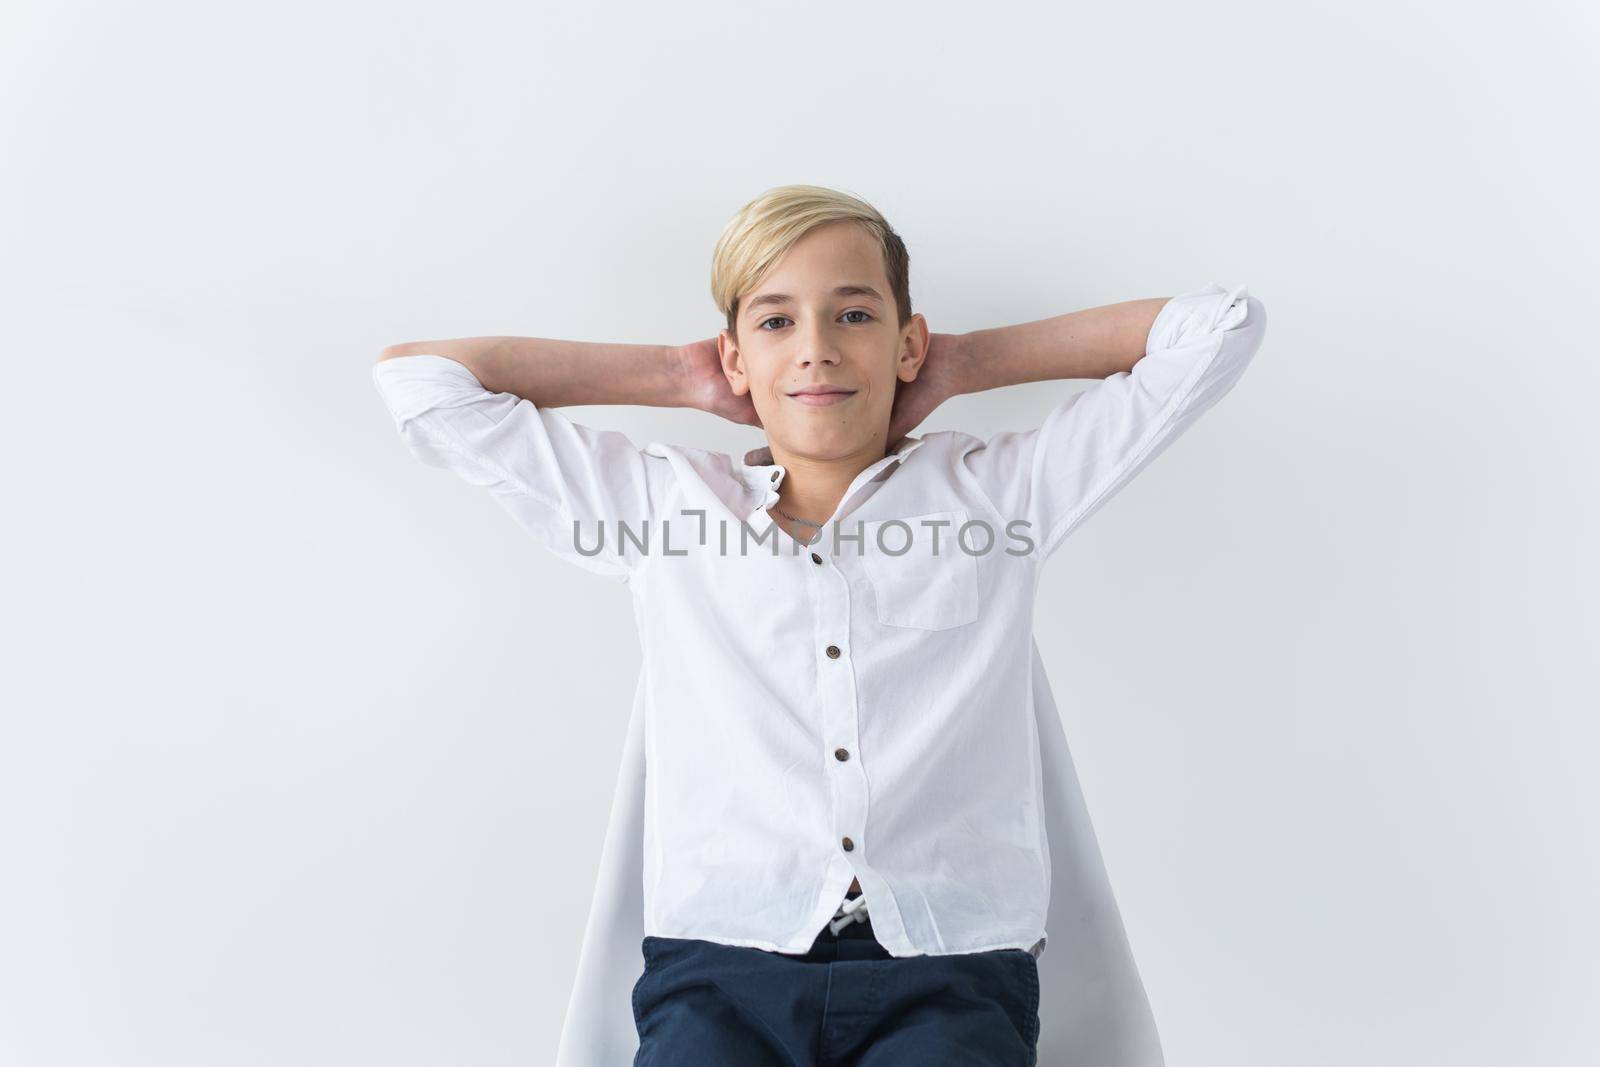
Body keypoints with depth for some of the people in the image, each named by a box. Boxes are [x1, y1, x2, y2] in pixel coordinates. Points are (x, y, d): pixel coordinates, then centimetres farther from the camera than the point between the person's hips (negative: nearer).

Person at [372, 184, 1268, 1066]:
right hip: (722, 974, 0)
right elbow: (419, 378, 17)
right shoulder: (664, 505, 14)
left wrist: (968, 362, 15)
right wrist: (671, 374, 17)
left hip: (949, 976, 1)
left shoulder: (998, 494, 13)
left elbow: (1223, 327, 14)